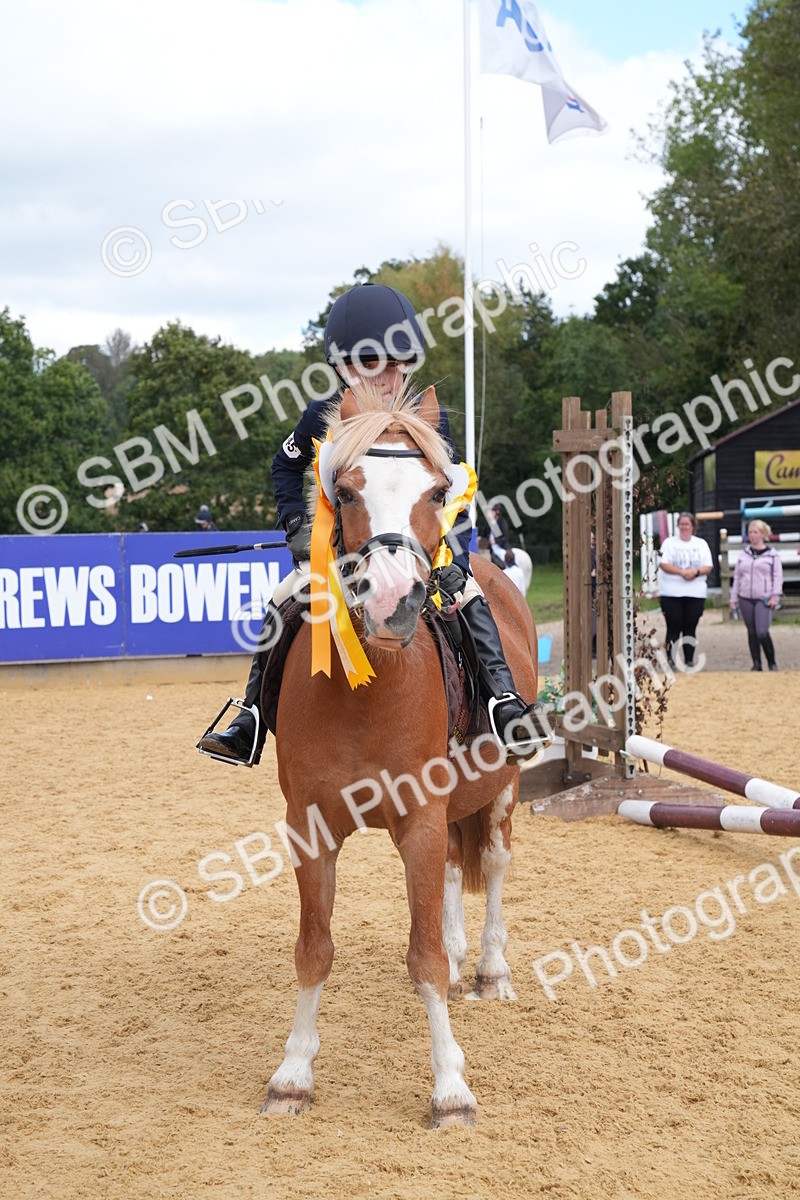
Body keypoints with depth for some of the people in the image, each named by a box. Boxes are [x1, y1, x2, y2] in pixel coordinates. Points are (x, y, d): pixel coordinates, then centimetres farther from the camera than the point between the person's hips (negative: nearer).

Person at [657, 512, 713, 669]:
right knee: (673, 628, -3)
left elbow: (708, 567, 5)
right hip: (671, 593, -2)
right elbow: (663, 565, -6)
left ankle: (689, 661, 7)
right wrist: (682, 572, -18)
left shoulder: (701, 544, 11)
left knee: (690, 629, 4)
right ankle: (670, 660, 0)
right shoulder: (669, 542, 5)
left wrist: (696, 571, -16)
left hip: (696, 594, 2)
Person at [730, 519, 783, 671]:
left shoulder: (772, 554, 1)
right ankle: (756, 665, 13)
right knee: (752, 633, 6)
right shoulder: (744, 554, 12)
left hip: (764, 599, -4)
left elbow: (777, 577, -1)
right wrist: (734, 597, 11)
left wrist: (775, 596, -10)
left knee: (762, 632, -14)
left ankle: (772, 663, 3)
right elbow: (737, 576, 15)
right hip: (746, 598, 4)